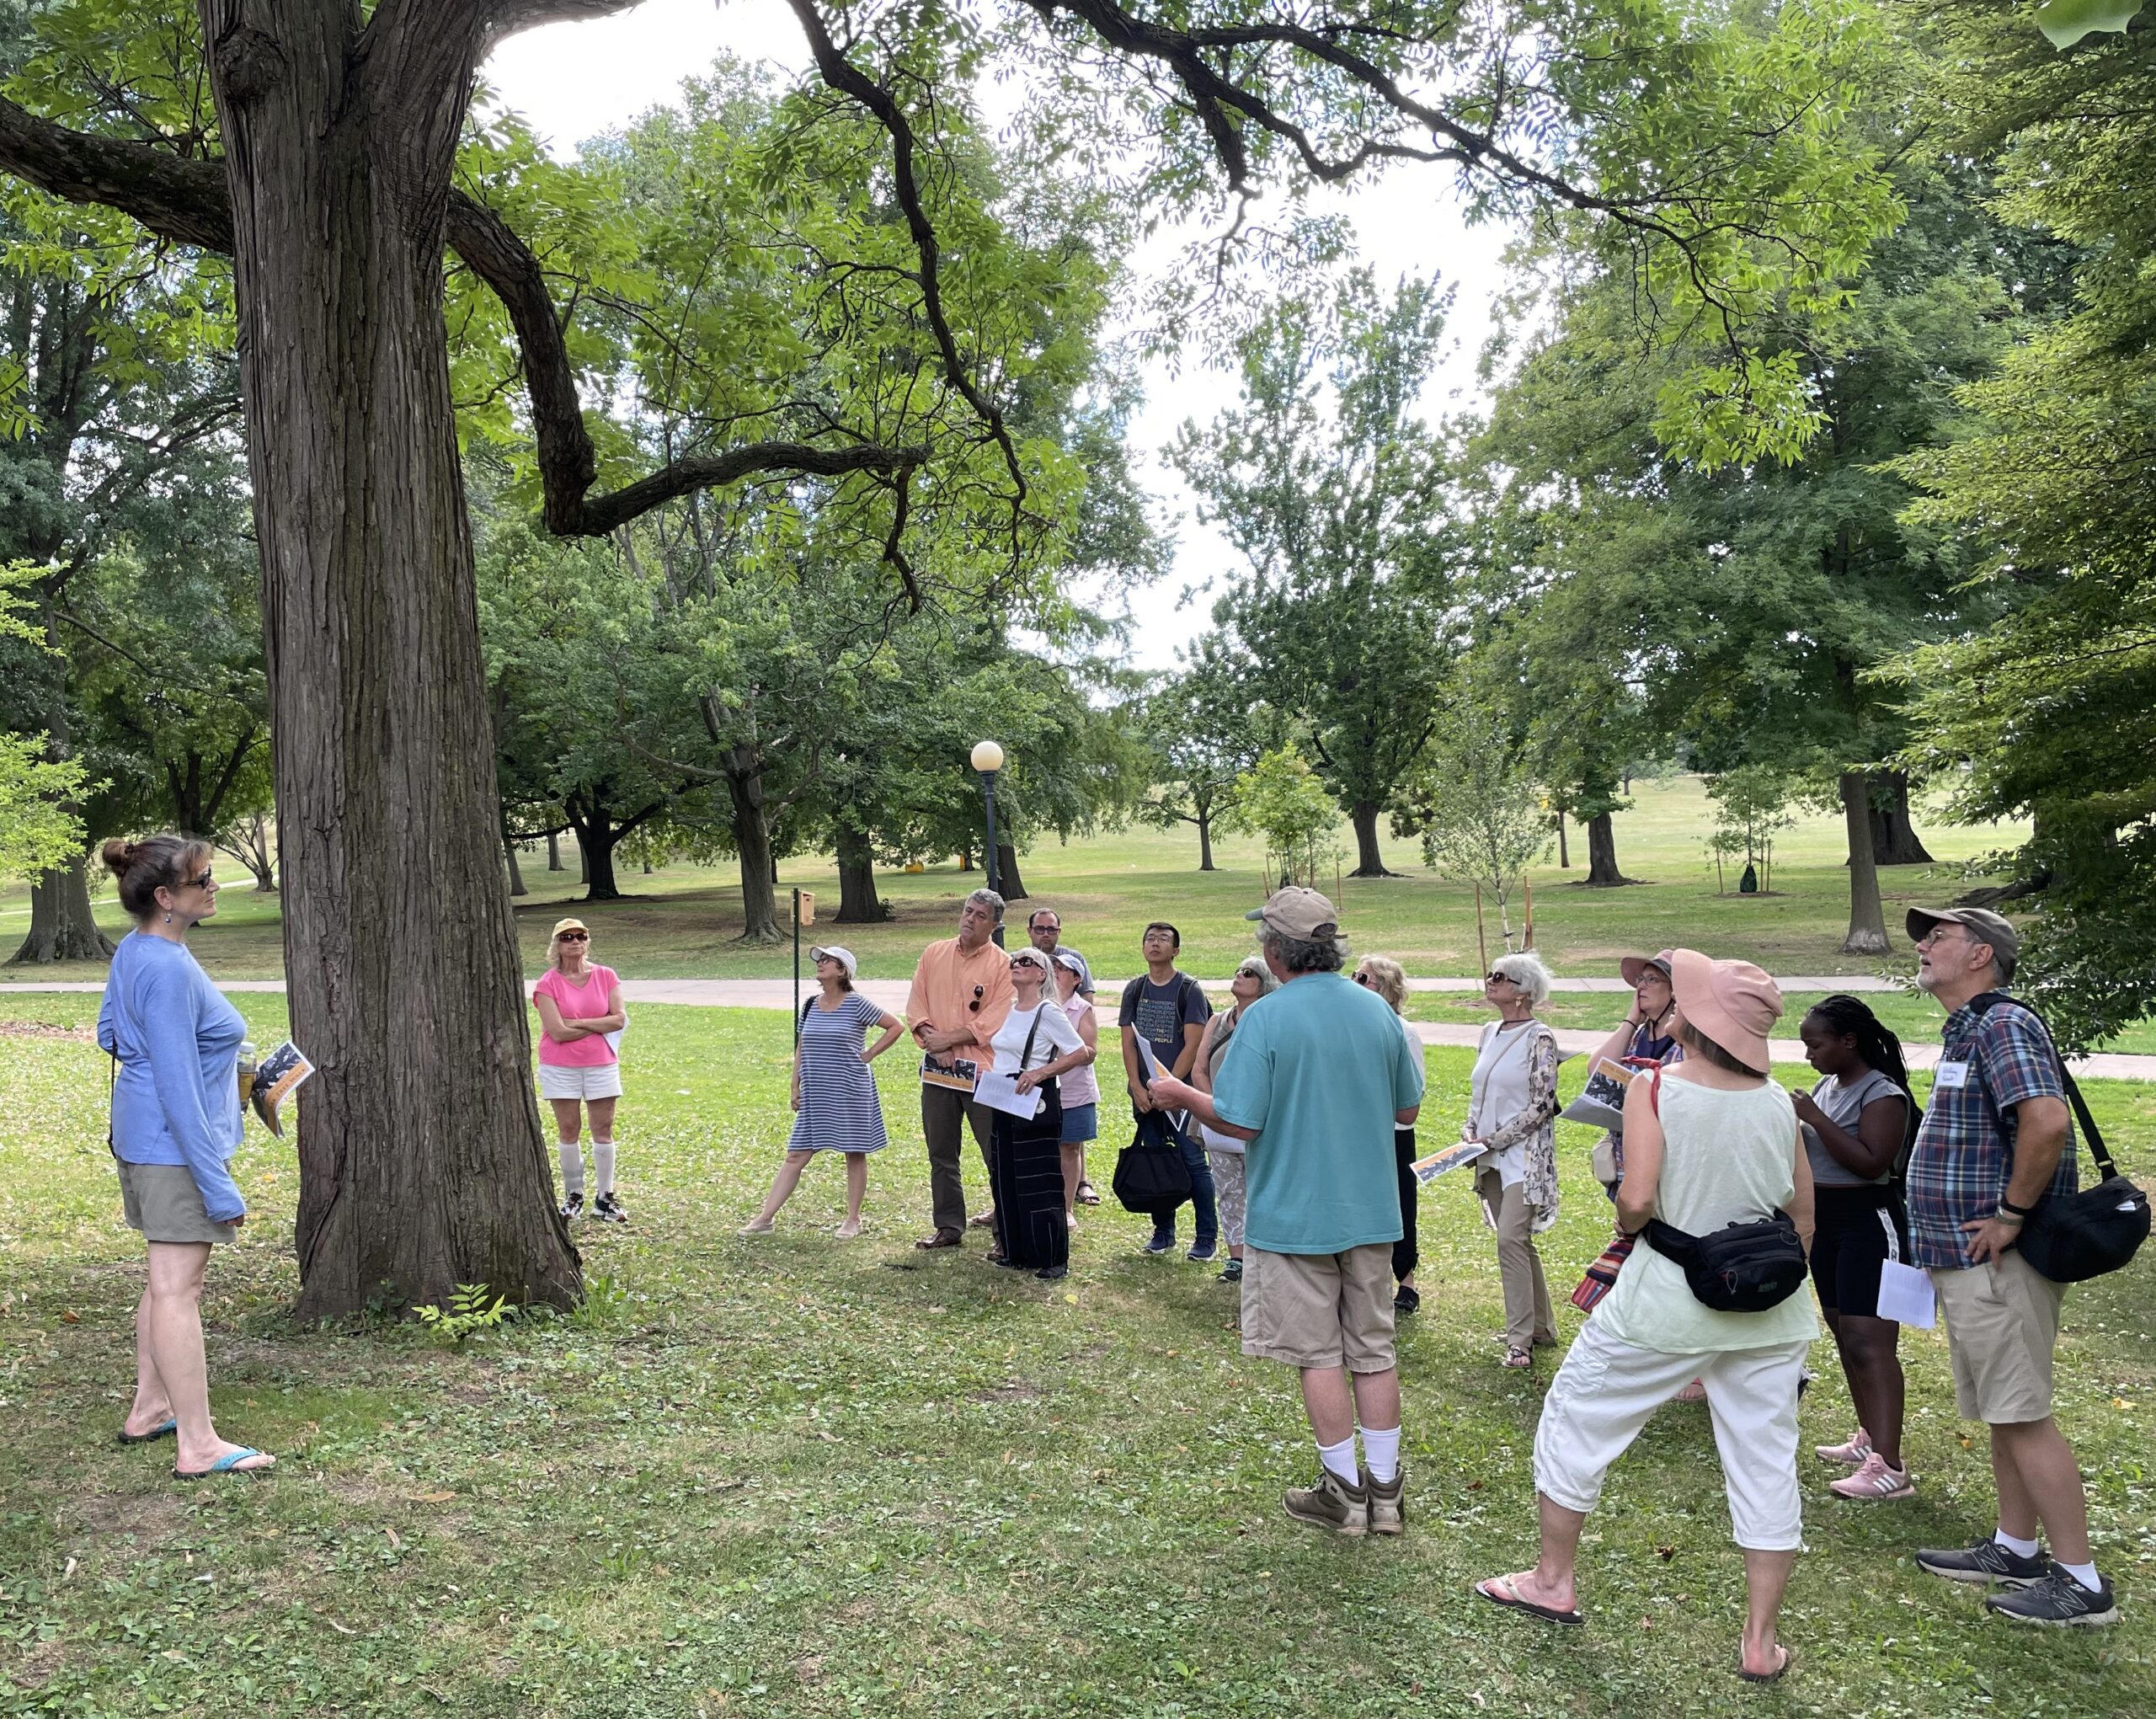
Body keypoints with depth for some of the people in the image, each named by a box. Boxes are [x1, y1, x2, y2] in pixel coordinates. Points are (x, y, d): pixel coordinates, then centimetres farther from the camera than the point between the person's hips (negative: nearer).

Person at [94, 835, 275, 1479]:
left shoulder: (133, 951, 7)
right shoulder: (169, 970, -23)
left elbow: (109, 1032, 21)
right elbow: (178, 1087, -25)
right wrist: (218, 1185, -22)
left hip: (140, 1137, 10)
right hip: (176, 1146, -10)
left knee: (169, 1279, 20)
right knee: (177, 1288, -6)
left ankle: (150, 1408, 31)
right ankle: (198, 1445, -1)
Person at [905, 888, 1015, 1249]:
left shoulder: (1002, 964, -5)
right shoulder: (934, 954, 9)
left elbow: (993, 1022, -12)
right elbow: (915, 1005, 7)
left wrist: (949, 1039, -14)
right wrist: (930, 1037, -10)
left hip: (982, 1070, -5)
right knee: (941, 1153, 12)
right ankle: (949, 1226, 23)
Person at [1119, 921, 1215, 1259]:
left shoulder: (1189, 989, -4)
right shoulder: (1135, 989, 9)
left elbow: (1192, 1046, -9)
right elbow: (1128, 1043, 7)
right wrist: (1138, 1088, -4)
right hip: (1144, 1093, 5)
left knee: (1193, 1162, -4)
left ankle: (1207, 1237, 4)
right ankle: (1163, 1233, 21)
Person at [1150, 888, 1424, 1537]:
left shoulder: (1266, 1018, -17)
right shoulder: (1377, 1011, 0)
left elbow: (1238, 1121, -18)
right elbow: (1407, 1110, 9)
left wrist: (1179, 1094, -1)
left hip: (1295, 1214, -5)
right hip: (1371, 1212, 5)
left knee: (1320, 1355, 7)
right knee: (1374, 1349, 14)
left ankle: (1344, 1490, 17)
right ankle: (1385, 1489, 22)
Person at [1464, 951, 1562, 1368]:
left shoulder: (1539, 1038, -11)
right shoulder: (1490, 1033, 11)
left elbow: (1542, 1105, -14)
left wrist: (1494, 1139, -15)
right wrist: (1470, 1134, 4)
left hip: (1524, 1154, -8)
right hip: (1491, 1157, 8)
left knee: (1511, 1239, -14)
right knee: (1519, 1242, 13)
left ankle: (1520, 1339, -7)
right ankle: (1543, 1327, 25)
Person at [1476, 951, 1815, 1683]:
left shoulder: (1656, 1089, -16)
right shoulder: (1778, 1103, -2)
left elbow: (1636, 1199, -24)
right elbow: (1804, 1218, 6)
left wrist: (1627, 1222, -2)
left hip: (1667, 1302, -4)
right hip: (1768, 1313, 4)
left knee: (1575, 1419, 16)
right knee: (1766, 1462, 13)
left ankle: (1554, 1581, 29)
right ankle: (1761, 1641, 21)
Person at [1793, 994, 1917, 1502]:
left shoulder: (1883, 1094, -15)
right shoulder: (1827, 1085, 11)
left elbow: (1871, 1162, -25)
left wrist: (1816, 1119, -23)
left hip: (1869, 1221, -9)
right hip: (1825, 1221, 9)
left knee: (1868, 1340, -12)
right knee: (1844, 1332, 15)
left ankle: (1889, 1468, -13)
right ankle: (1870, 1438, 26)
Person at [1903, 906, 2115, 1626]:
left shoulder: (2001, 1025, -16)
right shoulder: (1966, 1032, 16)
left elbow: (2047, 1120, -31)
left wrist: (2012, 1215, -23)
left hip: (1996, 1262, -10)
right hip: (1972, 1261, 10)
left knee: (2022, 1416, -4)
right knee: (2002, 1412, 17)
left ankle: (2081, 1583, 5)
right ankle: (2015, 1552, 29)